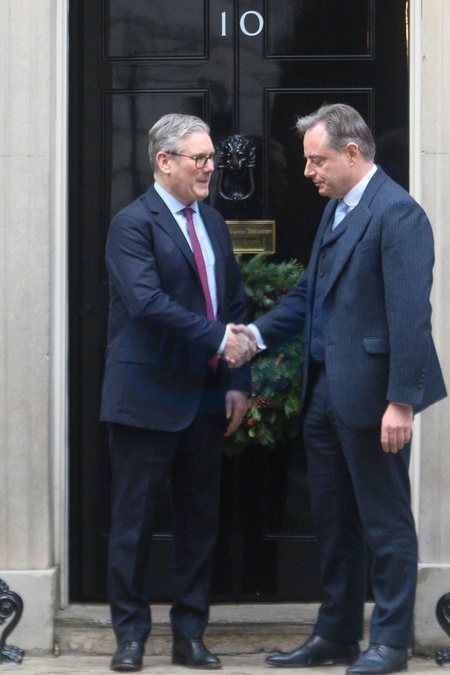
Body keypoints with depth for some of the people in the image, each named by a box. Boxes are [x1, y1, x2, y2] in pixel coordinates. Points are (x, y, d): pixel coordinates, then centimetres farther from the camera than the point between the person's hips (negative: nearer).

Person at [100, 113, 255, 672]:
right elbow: (147, 301, -22)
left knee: (199, 520, 10)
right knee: (134, 521, 1)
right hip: (148, 397, -7)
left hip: (205, 397, 7)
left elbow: (234, 305, 14)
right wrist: (218, 340, -22)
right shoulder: (133, 224, -10)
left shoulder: (213, 224, 13)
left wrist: (237, 382, 5)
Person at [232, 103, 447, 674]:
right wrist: (258, 334, 3)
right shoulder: (336, 209, 14)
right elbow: (310, 292, 19)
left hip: (369, 392, -9)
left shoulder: (397, 214, -16)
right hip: (325, 391, 10)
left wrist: (401, 401, -23)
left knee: (385, 520, 2)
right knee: (332, 520, 16)